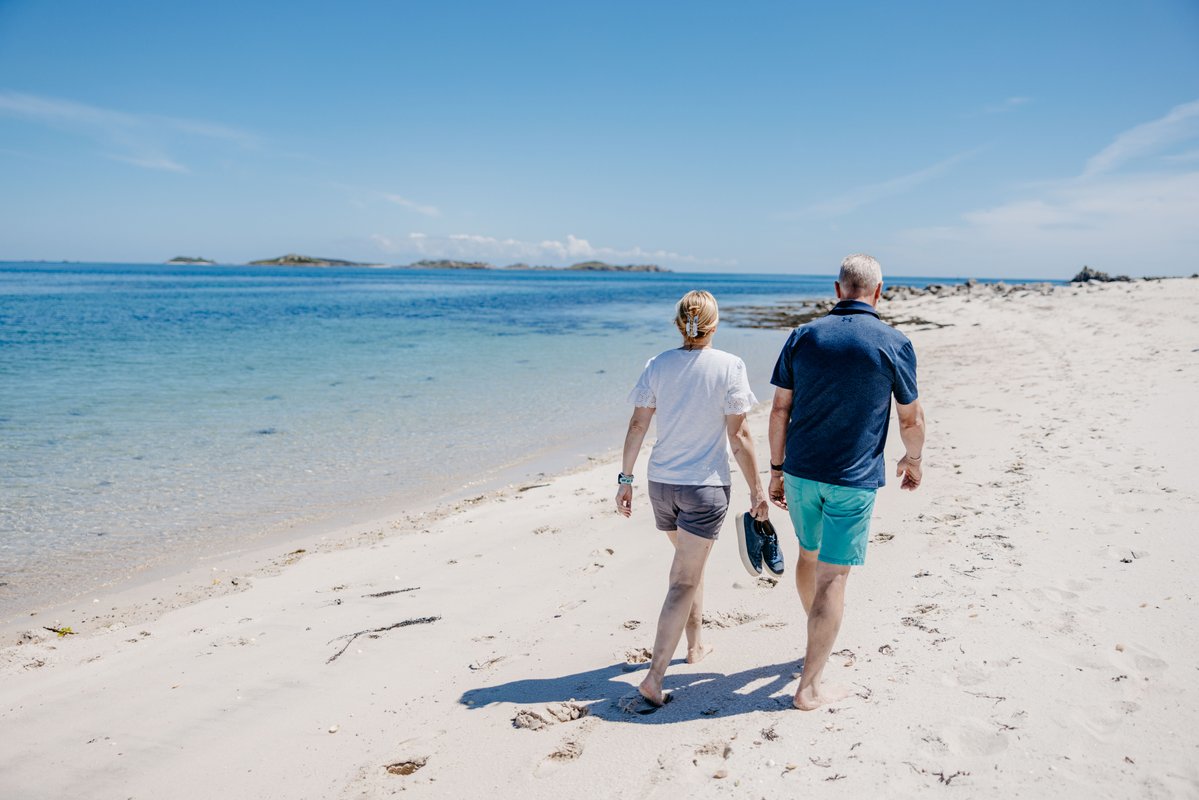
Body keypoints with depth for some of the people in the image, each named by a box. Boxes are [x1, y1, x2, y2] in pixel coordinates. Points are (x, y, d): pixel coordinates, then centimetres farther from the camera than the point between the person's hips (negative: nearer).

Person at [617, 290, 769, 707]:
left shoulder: (657, 365, -1)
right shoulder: (729, 367, -10)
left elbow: (637, 426, 1)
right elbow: (738, 437, -10)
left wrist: (626, 478, 10)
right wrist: (757, 489, -2)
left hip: (661, 483, 5)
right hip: (705, 485, -4)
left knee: (690, 564, 26)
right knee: (684, 581, -1)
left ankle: (696, 644, 39)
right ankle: (654, 677, -5)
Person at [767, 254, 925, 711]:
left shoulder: (803, 337, 1)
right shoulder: (894, 344, -6)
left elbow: (780, 410, 1)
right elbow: (911, 420, 2)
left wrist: (777, 469, 9)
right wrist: (913, 459, 21)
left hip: (800, 472, 4)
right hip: (853, 479, -4)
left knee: (809, 556, 23)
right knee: (833, 575, 1)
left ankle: (821, 639, 44)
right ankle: (810, 686, 6)